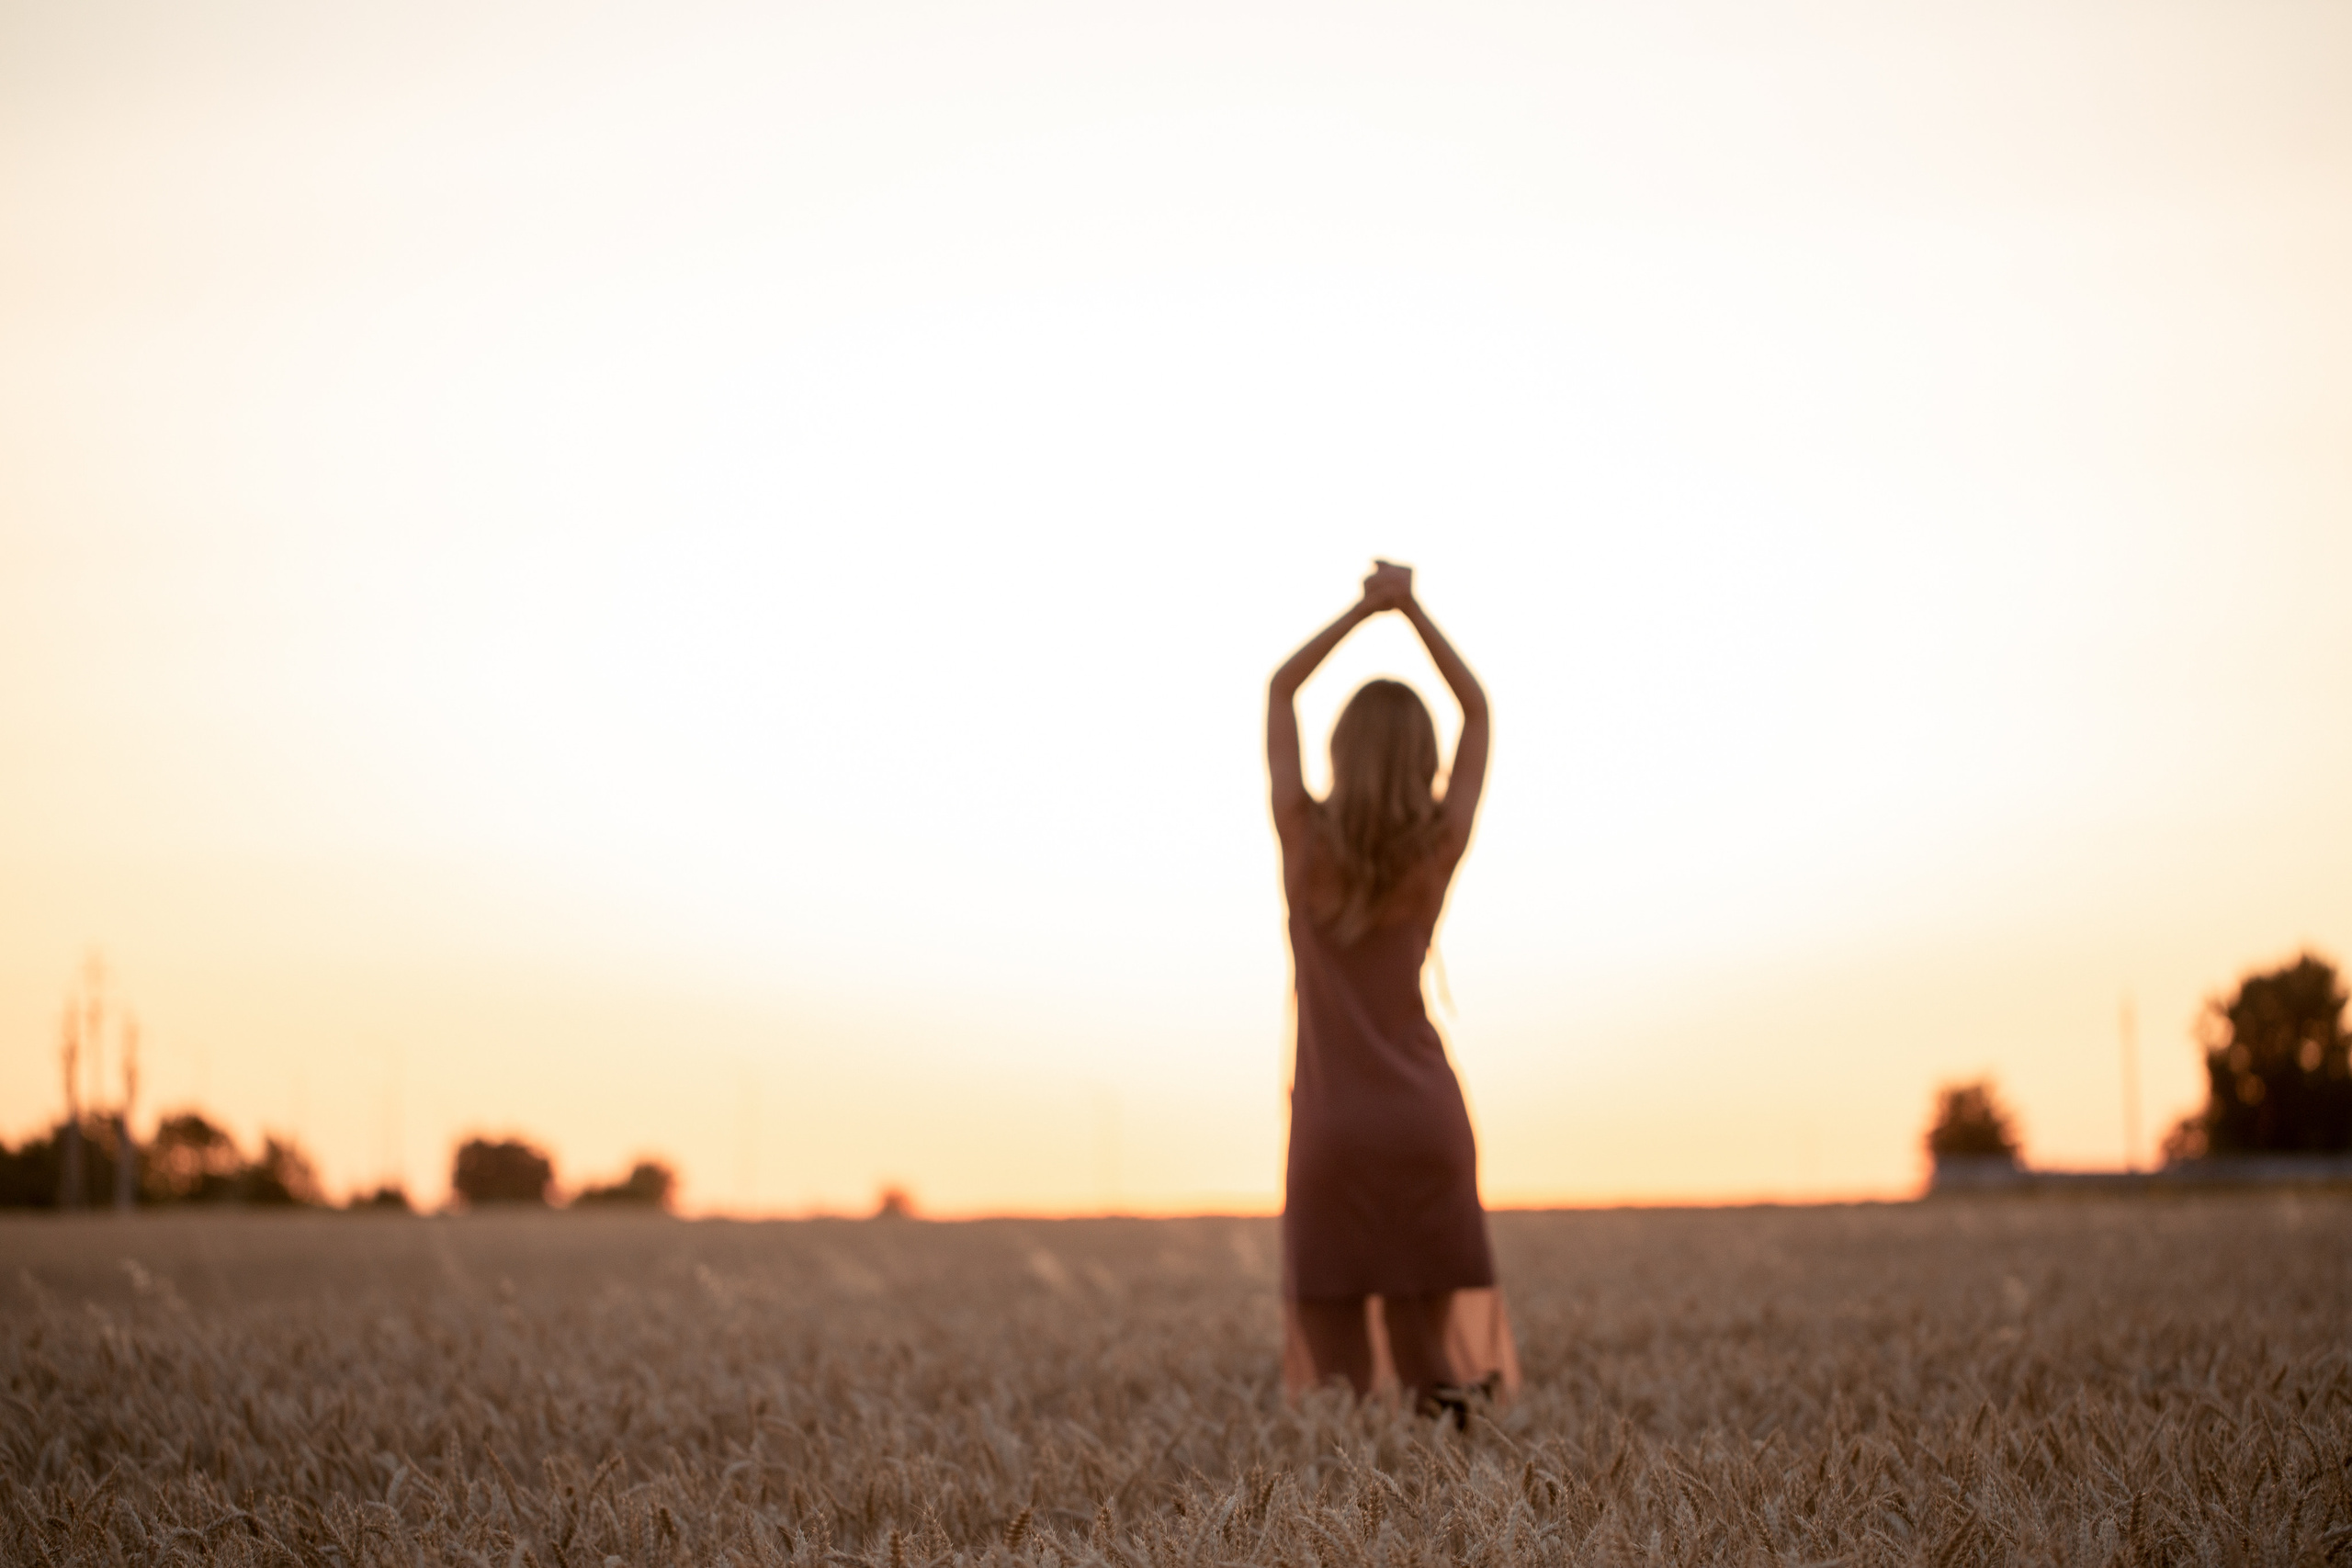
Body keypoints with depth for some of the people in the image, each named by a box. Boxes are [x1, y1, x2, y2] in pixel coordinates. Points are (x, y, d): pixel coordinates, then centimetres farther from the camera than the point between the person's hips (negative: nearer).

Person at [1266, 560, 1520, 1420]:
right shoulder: (1439, 847, -2)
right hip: (1424, 1121, 2)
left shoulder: (1305, 837, -4)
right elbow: (1477, 709, 13)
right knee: (1431, 1364, 4)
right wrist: (1410, 609, 11)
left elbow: (1280, 688, 10)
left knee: (1340, 1384, -2)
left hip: (1333, 1131, -1)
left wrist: (1364, 608, 10)